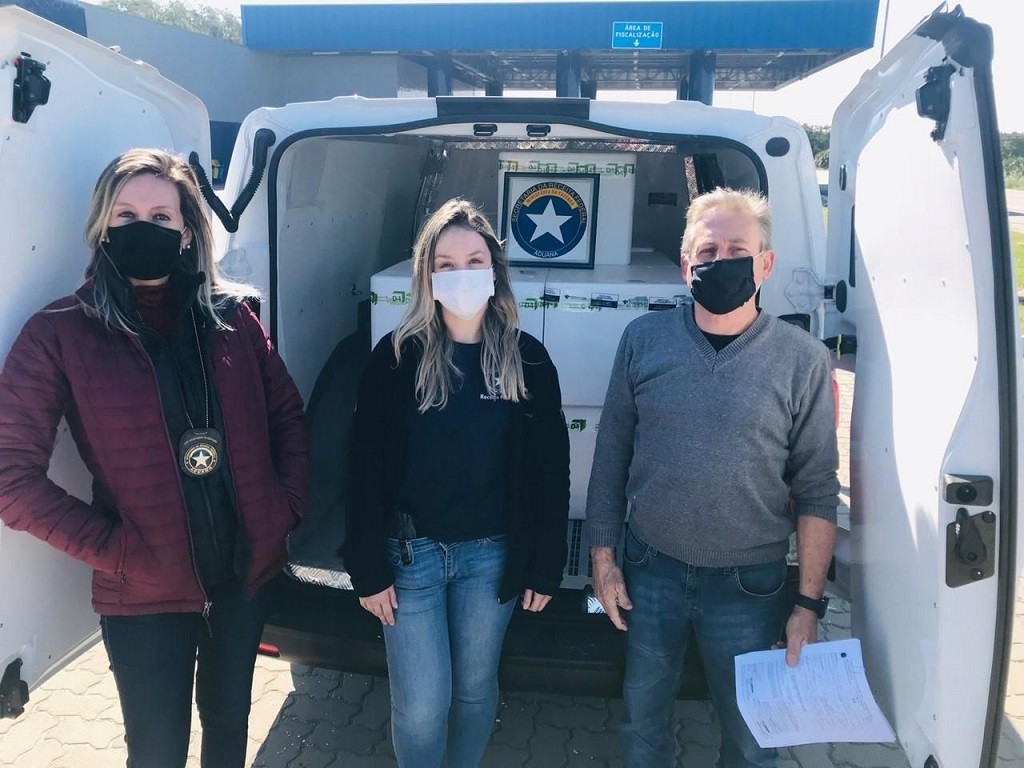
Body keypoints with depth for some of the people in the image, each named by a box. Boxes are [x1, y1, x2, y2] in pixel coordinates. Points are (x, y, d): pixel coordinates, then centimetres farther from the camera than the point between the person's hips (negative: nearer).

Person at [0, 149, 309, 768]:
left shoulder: (232, 316, -1)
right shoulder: (61, 333, -10)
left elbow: (288, 416, 8)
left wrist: (289, 504, -2)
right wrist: (113, 549, -16)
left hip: (248, 570, 3)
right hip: (146, 591, -3)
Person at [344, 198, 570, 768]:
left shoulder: (526, 358, -3)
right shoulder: (398, 356, -7)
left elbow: (550, 470, 0)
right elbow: (369, 469, -6)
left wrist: (545, 566, 0)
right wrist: (369, 568, -7)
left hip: (492, 553, 1)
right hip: (411, 550, -1)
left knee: (475, 687, 17)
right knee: (420, 705, 5)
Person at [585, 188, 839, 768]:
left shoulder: (802, 359, -8)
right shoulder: (644, 339, -4)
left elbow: (817, 492, -5)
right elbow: (612, 453, 1)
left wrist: (810, 604, -5)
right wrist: (603, 555, 2)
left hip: (749, 587, -1)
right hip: (650, 572, 2)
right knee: (644, 716, 21)